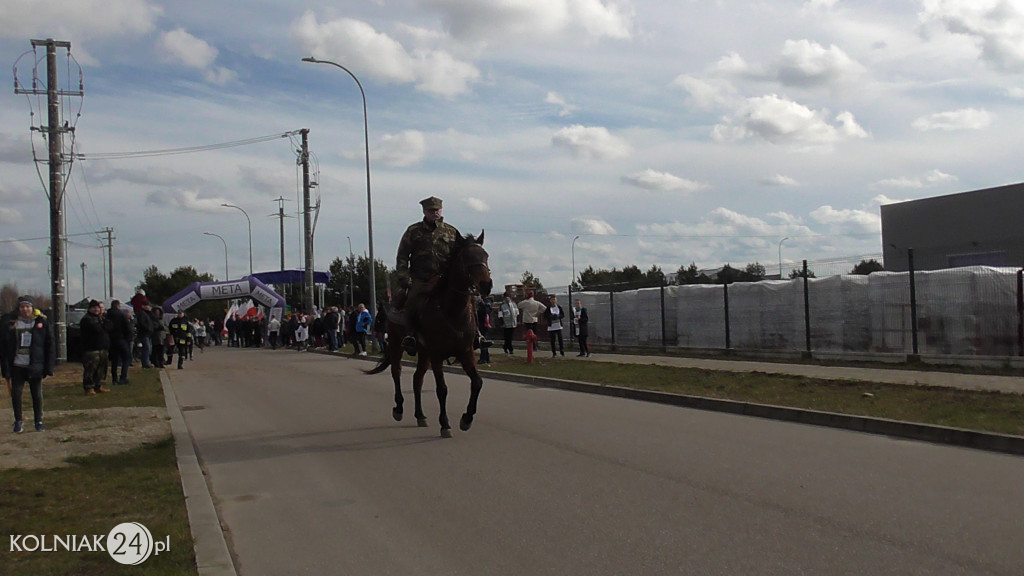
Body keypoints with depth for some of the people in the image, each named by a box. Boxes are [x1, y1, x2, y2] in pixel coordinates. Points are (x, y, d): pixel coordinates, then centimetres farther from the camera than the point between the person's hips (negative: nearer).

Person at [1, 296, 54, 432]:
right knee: (16, 394, 0)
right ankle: (18, 421, 17)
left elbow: (49, 345, 2)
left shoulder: (42, 322, 1)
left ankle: (39, 421, 20)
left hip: (35, 366, 0)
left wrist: (49, 367, -4)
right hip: (17, 366, 0)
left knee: (37, 395, 6)